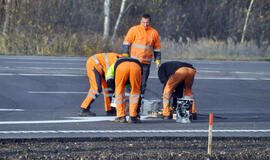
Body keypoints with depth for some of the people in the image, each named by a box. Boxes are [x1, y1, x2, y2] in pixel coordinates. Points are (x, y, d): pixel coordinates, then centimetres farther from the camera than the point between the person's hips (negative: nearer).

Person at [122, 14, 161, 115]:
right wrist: (125, 56, -9)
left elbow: (157, 49, 18)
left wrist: (158, 61, 11)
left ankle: (138, 106, 5)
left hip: (146, 64, 3)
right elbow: (126, 43, 0)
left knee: (142, 85, 2)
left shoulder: (154, 33, 12)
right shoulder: (134, 30, 3)